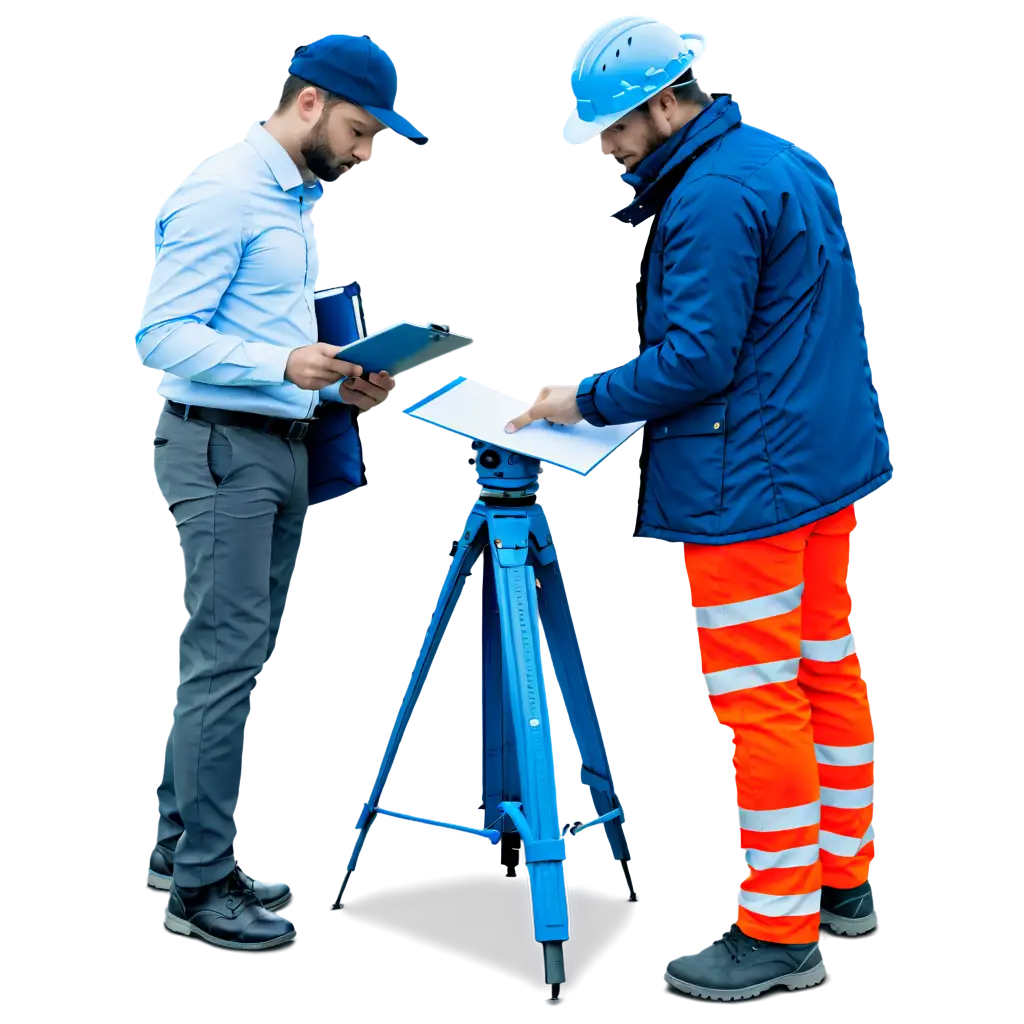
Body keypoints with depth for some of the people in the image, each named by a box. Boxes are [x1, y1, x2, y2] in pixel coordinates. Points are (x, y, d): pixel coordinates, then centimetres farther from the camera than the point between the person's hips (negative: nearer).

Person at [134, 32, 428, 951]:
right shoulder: (221, 192, -13)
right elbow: (164, 336, -18)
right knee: (229, 658, -7)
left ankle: (179, 843, 22)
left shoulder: (302, 199, 17)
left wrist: (339, 384, 6)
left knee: (233, 657, 12)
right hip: (223, 448, -9)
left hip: (281, 447, 9)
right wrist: (283, 365, -27)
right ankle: (200, 885, 1)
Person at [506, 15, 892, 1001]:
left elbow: (696, 358, -21)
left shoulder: (711, 197, -19)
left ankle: (780, 930, 2)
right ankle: (843, 872, 29)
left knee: (758, 697, -4)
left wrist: (588, 399, -8)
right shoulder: (785, 162, 13)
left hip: (749, 487, -11)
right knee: (827, 668, 17)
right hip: (827, 457, 11)